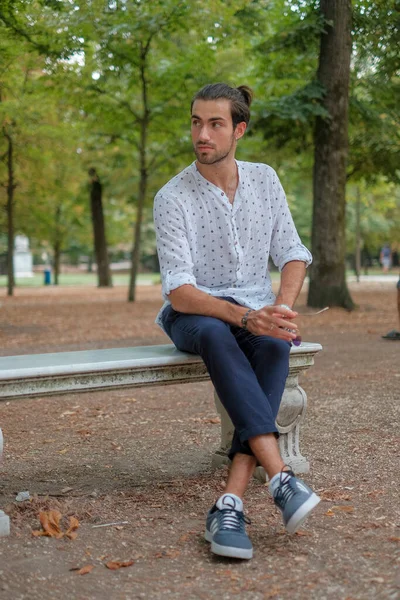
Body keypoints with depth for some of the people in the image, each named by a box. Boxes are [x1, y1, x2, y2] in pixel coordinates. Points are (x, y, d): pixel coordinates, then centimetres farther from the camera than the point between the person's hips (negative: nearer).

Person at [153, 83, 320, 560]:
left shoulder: (264, 180, 4)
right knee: (217, 336, -40)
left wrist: (281, 309, -14)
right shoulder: (172, 198, -10)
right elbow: (179, 291, -18)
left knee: (274, 344, -34)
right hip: (194, 313, -2)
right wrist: (245, 317, -34)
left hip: (256, 310, 3)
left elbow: (291, 254, 7)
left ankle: (231, 501, -40)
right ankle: (281, 477, -48)